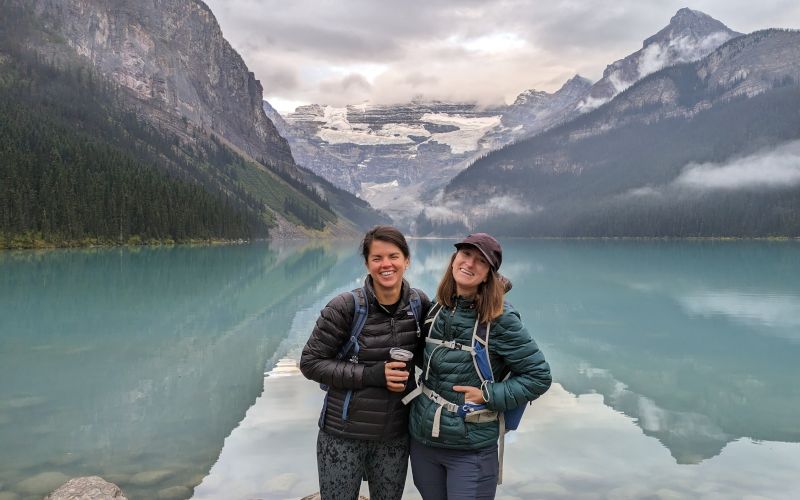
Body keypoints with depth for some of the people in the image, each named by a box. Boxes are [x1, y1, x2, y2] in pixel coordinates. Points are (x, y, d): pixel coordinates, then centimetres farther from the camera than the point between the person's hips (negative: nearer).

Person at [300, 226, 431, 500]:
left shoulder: (420, 303, -5)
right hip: (343, 435, -3)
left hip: (395, 437, 3)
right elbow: (310, 363, -12)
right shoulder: (346, 307, -16)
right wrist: (372, 375, -20)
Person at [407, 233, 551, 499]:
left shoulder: (500, 318, -15)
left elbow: (539, 375, -11)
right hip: (421, 440, 5)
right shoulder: (437, 310, 2)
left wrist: (488, 396, -16)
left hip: (471, 449, -5)